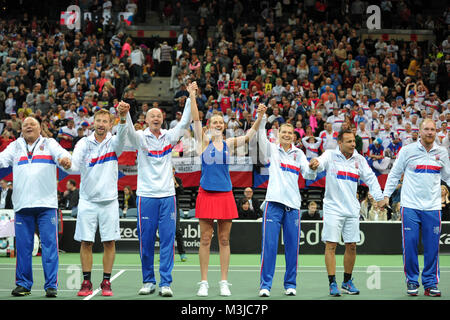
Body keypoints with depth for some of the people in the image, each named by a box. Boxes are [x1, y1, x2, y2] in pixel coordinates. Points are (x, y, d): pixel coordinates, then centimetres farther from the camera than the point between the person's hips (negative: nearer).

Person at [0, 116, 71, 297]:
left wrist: (65, 160, -29)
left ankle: (51, 285, -2)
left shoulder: (49, 144, 12)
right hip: (22, 205, 2)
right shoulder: (15, 146, 18)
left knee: (50, 245, -5)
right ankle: (23, 284, 14)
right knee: (23, 246, 4)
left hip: (47, 204, -2)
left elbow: (62, 154, -5)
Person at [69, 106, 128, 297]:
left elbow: (122, 134, -21)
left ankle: (106, 282, 11)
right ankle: (86, 282, 9)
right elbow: (74, 166, -9)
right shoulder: (84, 143, 3)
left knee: (109, 242, 1)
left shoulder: (113, 143, 1)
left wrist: (123, 117, -41)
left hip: (109, 201, 0)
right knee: (86, 242, 0)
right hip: (87, 200, 0)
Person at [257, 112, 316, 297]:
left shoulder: (298, 154, 13)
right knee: (269, 245, -7)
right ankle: (265, 285, -2)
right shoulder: (271, 149, 9)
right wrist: (262, 118, -22)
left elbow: (308, 174, 5)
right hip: (274, 203, -2)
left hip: (293, 205, 2)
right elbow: (261, 137, -8)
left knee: (292, 246, 4)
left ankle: (290, 284, 14)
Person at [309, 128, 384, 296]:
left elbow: (370, 178, 6)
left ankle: (347, 282, 20)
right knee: (331, 245, -6)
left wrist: (379, 197, -8)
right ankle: (332, 283, -1)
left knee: (351, 246, 6)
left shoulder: (360, 160, 8)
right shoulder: (330, 155, -1)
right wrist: (315, 163, -44)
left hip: (352, 209, 4)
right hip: (333, 208, -4)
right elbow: (320, 163, -19)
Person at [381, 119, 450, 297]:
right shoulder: (407, 151, 2)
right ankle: (412, 282, 8)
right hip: (410, 206, -2)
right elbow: (394, 174, 8)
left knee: (432, 248, 1)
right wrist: (386, 195, 6)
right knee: (410, 245, -4)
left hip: (432, 208, 2)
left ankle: (430, 284, 10)